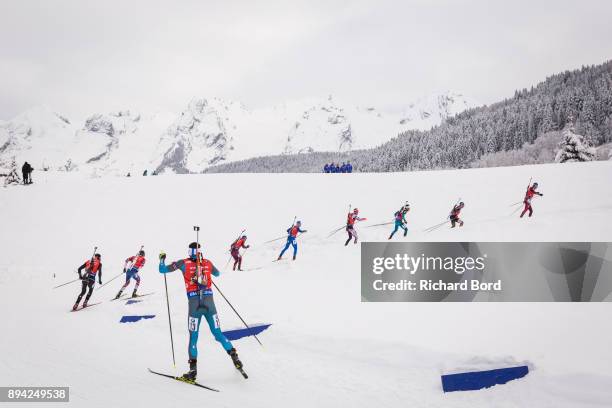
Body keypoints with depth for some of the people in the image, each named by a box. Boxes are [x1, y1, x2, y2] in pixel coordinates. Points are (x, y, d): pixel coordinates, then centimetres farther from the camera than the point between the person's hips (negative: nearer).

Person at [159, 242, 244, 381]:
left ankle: (193, 370, 4)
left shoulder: (184, 263, 2)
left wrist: (162, 259, 26)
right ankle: (234, 356, 2)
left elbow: (162, 270, 7)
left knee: (193, 337, 6)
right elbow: (217, 273, 31)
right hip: (209, 303, 2)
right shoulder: (208, 263, 9)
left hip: (194, 304, -2)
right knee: (218, 334, 12)